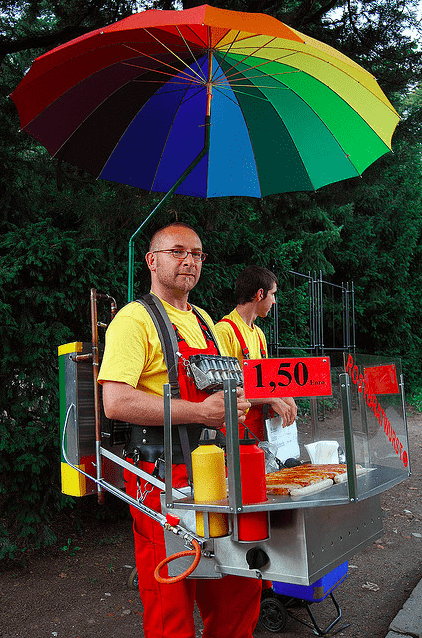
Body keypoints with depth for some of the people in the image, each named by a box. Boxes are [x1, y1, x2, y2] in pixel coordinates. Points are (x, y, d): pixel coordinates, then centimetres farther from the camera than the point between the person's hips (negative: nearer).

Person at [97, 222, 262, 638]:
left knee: (239, 588, 15)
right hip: (162, 479, -7)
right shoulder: (135, 319, -10)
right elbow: (116, 403, -23)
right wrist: (201, 412, -24)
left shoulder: (203, 321, 16)